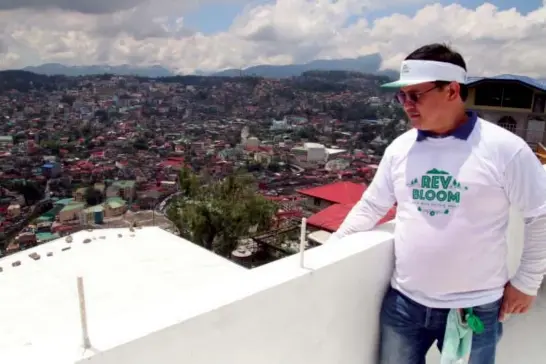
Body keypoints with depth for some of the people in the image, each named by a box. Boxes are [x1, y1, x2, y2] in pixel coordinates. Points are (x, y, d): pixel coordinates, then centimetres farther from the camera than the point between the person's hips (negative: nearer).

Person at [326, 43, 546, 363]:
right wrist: (330, 250, 0)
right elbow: (370, 207, 6)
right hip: (404, 303, 3)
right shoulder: (400, 148, -2)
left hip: (475, 308, -3)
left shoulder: (504, 149, -12)